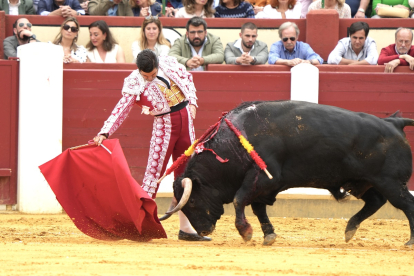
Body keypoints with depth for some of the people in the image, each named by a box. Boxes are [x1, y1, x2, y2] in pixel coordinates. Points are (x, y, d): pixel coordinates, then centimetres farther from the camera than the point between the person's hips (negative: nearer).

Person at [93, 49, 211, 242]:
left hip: (185, 117, 5)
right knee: (155, 171, -12)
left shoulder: (168, 63, -2)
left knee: (185, 174, 8)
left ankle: (186, 227, 15)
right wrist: (104, 133, -27)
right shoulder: (135, 83, -13)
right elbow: (121, 109, -18)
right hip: (164, 126, -5)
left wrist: (192, 103, 3)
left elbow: (187, 79, 14)